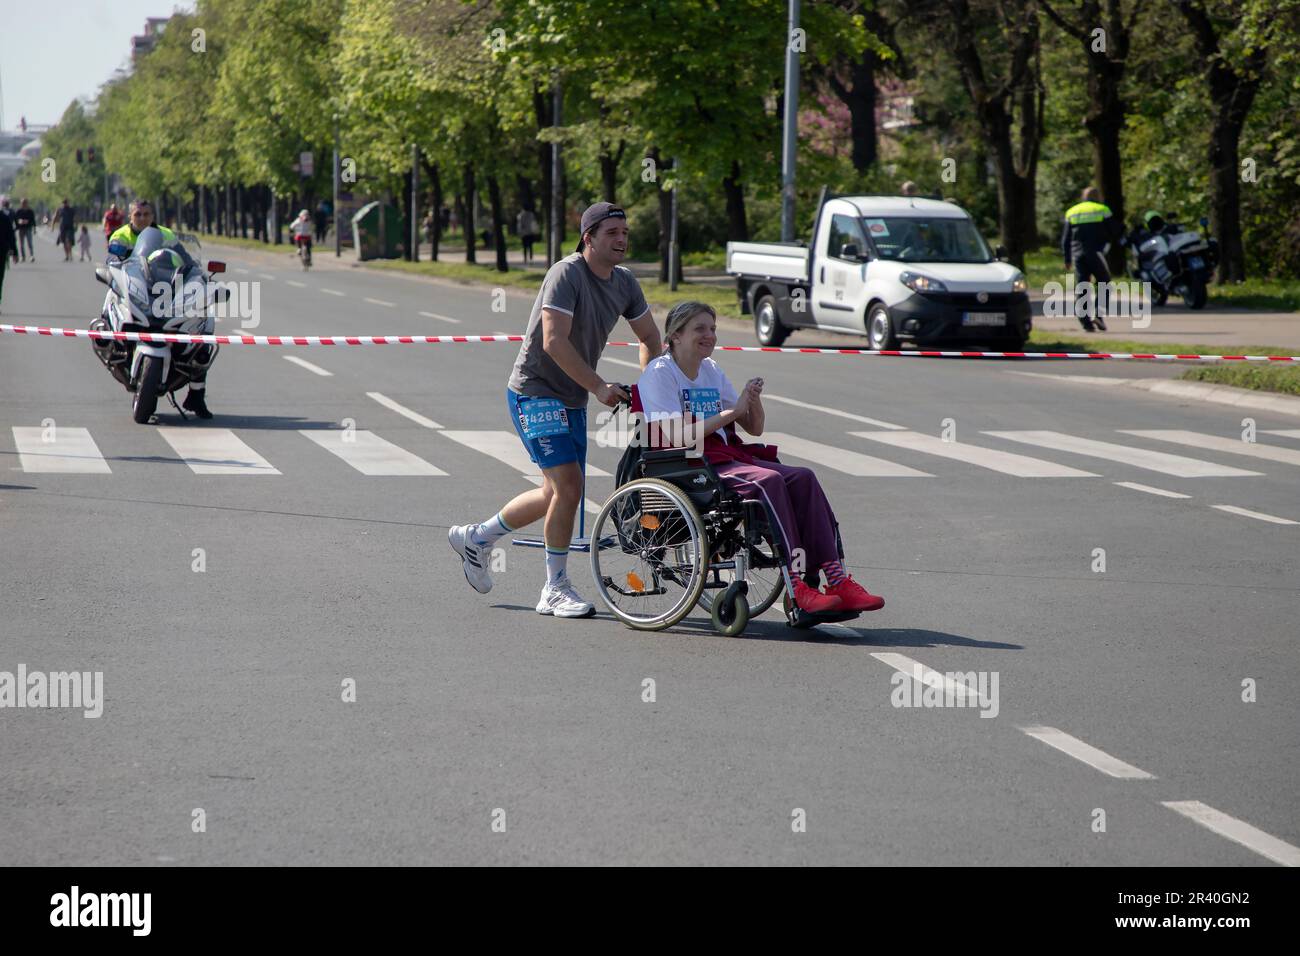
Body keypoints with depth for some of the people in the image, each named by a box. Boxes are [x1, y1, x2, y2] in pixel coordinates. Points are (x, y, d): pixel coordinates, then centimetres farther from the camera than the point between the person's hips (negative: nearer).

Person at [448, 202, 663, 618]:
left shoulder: (625, 283, 4)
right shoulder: (566, 274, -19)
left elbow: (650, 338, 15)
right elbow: (554, 341, -27)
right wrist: (599, 387, -27)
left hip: (572, 400, 8)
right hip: (535, 392, -8)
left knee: (559, 494, 13)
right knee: (568, 486, -17)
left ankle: (475, 538, 32)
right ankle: (556, 590, -4)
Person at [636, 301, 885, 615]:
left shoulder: (712, 371, 19)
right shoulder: (659, 373, -3)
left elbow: (755, 428, 18)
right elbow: (677, 436, -17)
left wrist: (754, 402, -4)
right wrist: (732, 412, -14)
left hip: (727, 454, 7)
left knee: (803, 478, -16)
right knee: (768, 480, -30)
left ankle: (837, 580, -24)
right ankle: (795, 587, -33)